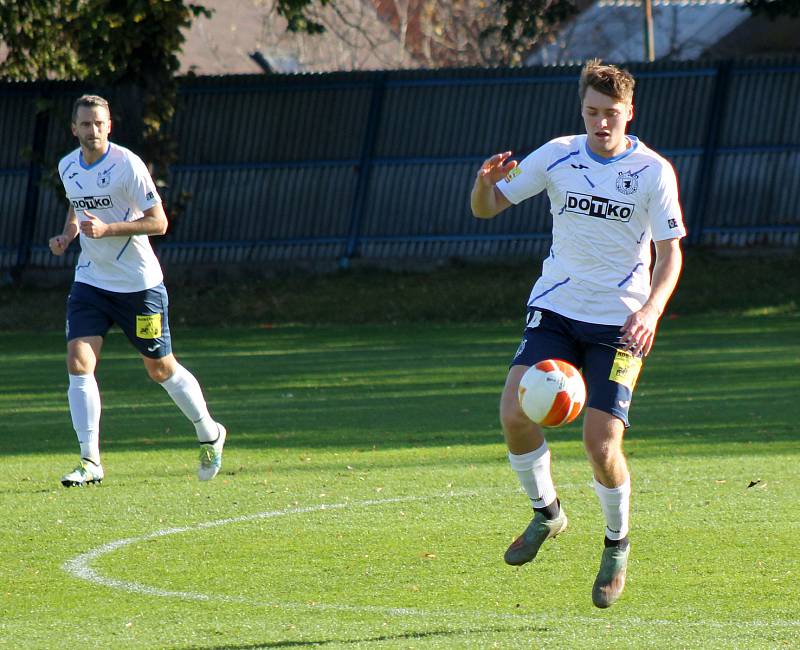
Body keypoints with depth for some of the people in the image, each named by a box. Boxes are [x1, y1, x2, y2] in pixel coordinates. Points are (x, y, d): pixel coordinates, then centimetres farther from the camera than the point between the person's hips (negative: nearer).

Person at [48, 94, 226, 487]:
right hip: (90, 280, 5)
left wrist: (107, 229, -27)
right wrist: (68, 234, 4)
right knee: (78, 361, -13)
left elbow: (158, 222, -16)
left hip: (139, 284, -5)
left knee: (161, 369, 7)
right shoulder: (67, 167, 3)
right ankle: (90, 462, -11)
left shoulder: (127, 165, -16)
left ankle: (209, 435, 31)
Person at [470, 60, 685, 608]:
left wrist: (651, 310, -22)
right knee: (514, 414, -18)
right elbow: (486, 209, 7)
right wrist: (487, 181, -18)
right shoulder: (557, 156, 2)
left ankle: (617, 544, 16)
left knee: (601, 445, -11)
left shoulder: (653, 171, -6)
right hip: (554, 310, 3)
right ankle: (546, 512, 8)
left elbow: (671, 253, -4)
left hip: (620, 321, -3)